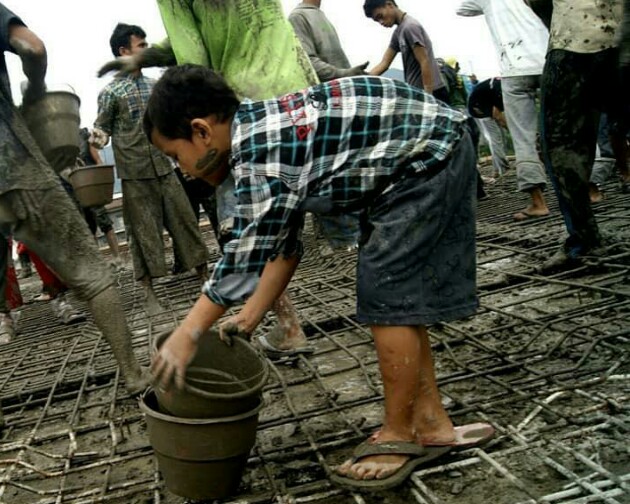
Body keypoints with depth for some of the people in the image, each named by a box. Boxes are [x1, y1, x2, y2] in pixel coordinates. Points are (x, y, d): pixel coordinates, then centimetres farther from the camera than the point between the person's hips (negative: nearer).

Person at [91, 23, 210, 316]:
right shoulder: (110, 92, -4)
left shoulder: (155, 85, 11)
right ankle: (148, 292, 11)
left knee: (184, 219, 5)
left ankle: (204, 275, 16)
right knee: (143, 231, 1)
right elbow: (103, 128, -2)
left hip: (164, 168, 4)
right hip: (135, 174, -4)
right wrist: (97, 139, -22)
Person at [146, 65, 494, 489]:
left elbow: (245, 260, -20)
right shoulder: (262, 131, 6)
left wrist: (187, 335, -11)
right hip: (421, 161, 10)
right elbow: (284, 242, 10)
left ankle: (399, 437, 11)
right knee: (399, 296, 12)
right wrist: (252, 317, 10)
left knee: (388, 301, -5)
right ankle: (432, 423, 22)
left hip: (429, 155, -10)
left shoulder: (260, 155, -23)